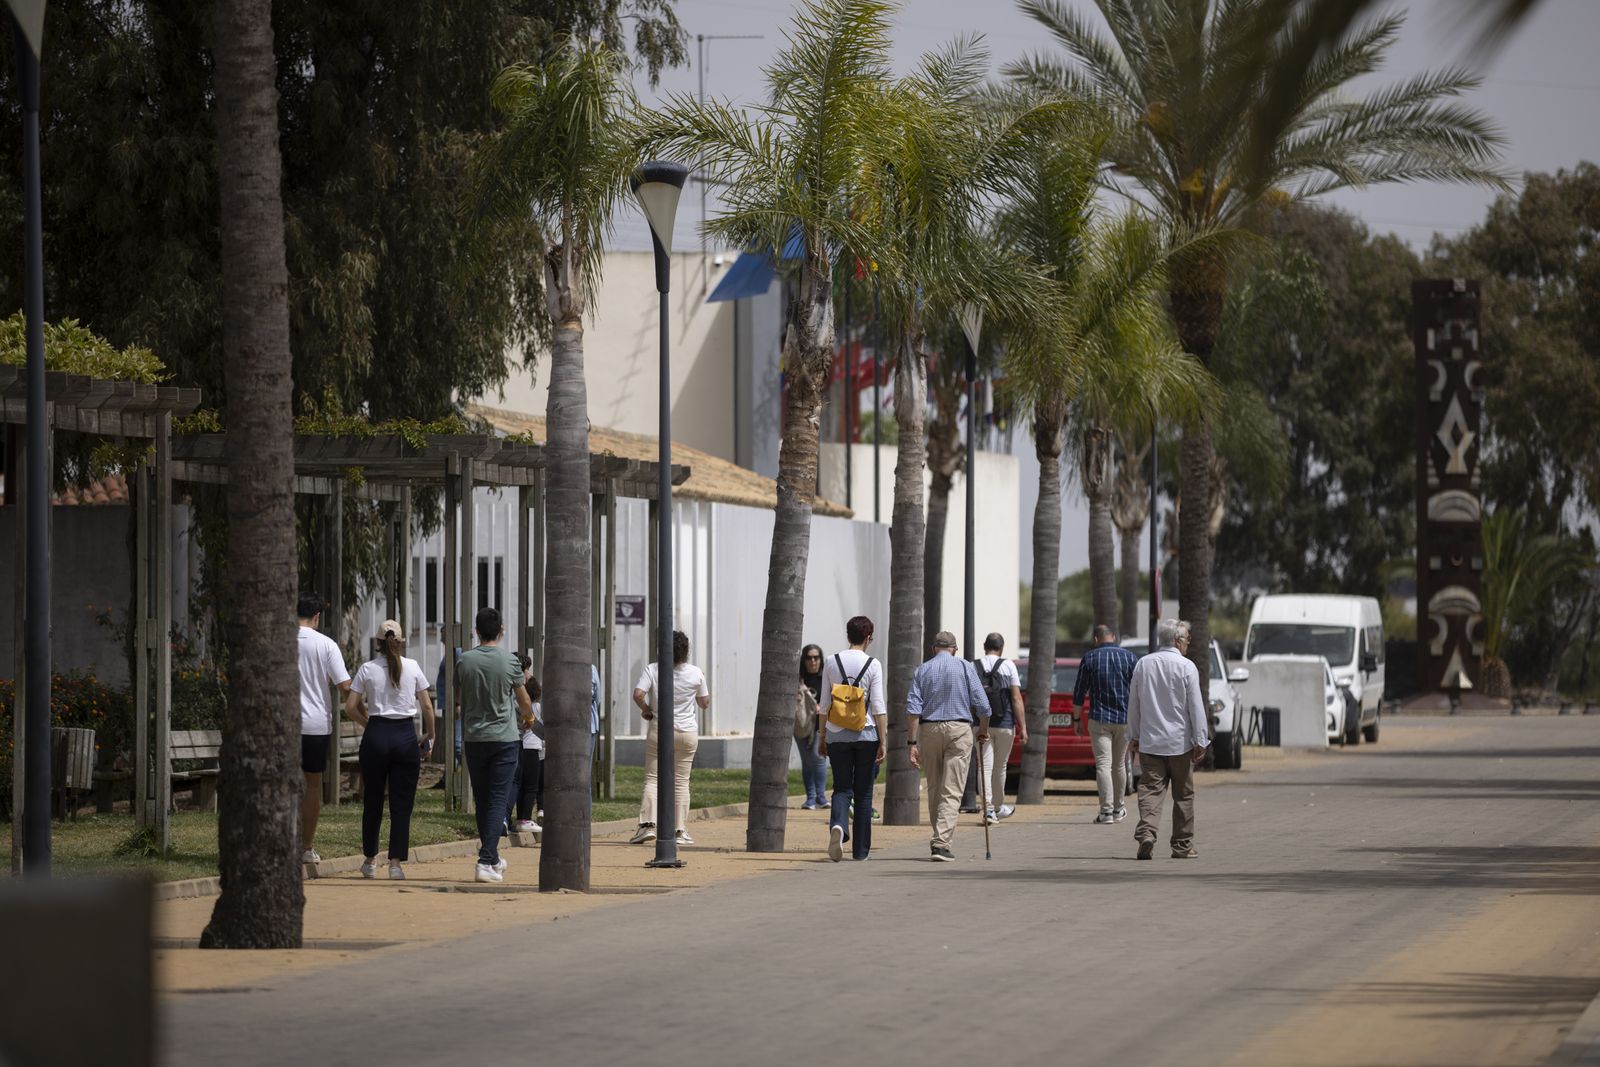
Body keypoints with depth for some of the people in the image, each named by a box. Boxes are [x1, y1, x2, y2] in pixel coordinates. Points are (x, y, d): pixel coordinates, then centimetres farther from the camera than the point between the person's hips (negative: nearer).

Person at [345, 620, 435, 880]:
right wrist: (430, 735, 12)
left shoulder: (367, 669, 0)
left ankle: (370, 861, 20)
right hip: (405, 735, -1)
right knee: (402, 804, 3)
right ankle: (396, 862, -2)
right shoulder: (412, 667, 0)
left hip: (376, 734, 1)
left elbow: (351, 707, -2)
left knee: (372, 801, 13)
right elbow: (427, 706, 0)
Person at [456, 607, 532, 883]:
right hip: (504, 738, -2)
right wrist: (527, 714, 28)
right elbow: (525, 703, 4)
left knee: (481, 800, 13)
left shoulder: (464, 661, -2)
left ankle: (492, 858, 23)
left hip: (473, 738, 2)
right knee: (498, 800, -3)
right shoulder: (509, 660, -7)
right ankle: (487, 861, -14)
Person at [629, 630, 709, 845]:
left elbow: (638, 694, -20)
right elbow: (705, 703, 7)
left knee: (652, 778, 4)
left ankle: (648, 824, -12)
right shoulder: (695, 673, -3)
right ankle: (681, 830, 6)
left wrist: (646, 710, -2)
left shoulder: (651, 670, -8)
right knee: (681, 781, 8)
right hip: (687, 731, 1)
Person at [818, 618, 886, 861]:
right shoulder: (873, 665, -6)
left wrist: (822, 736, 11)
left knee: (842, 788, 5)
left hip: (837, 734, 2)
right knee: (863, 793, 9)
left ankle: (838, 825, -26)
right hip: (866, 733, -2)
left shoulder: (831, 662, 1)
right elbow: (878, 707, -8)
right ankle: (860, 849, 12)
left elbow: (824, 704, 3)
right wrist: (883, 741, -4)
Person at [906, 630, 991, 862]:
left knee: (934, 789, 15)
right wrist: (983, 731, 14)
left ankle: (939, 840, 24)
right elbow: (982, 704, -2)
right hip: (959, 729, -2)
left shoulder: (922, 671, 7)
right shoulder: (965, 667, 2)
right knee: (951, 791, -6)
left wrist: (914, 743, -5)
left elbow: (913, 708, -3)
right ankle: (941, 843, -18)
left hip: (928, 730, 2)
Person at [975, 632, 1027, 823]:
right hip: (1005, 724, -1)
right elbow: (1016, 698, -6)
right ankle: (998, 806, 28)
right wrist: (1023, 727, -5)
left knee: (985, 766, -1)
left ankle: (988, 808, -15)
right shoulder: (1008, 666, -2)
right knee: (1000, 767, 13)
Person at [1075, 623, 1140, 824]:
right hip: (1125, 718, 3)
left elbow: (1079, 692, 0)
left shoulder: (1089, 658, -2)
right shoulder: (1129, 657, 3)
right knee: (1119, 764, 15)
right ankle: (1118, 809, 25)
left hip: (1099, 719, -3)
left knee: (1103, 764, -6)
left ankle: (1106, 811, -15)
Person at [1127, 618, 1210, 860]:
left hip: (1149, 741, 3)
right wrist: (1200, 741, -5)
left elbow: (1133, 704, 11)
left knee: (1150, 789, -1)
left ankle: (1146, 831, -24)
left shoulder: (1143, 665, 6)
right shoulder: (1186, 667, -7)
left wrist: (1134, 736, 18)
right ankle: (1182, 846, 12)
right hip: (1179, 741, -3)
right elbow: (1196, 706, -8)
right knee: (1183, 795, 8)